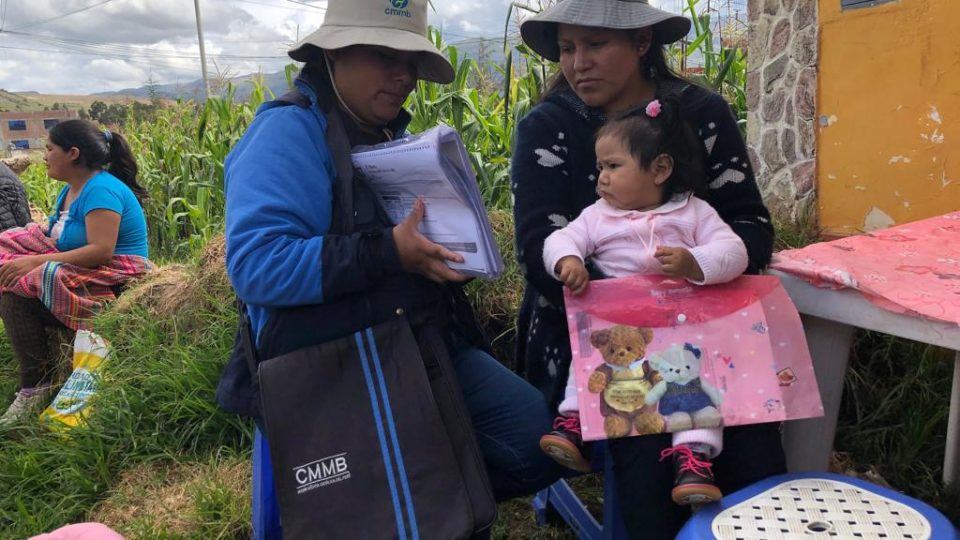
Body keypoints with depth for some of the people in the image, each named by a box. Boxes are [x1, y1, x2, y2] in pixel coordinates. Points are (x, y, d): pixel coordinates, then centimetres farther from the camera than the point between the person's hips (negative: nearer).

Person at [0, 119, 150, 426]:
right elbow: (58, 239, 14)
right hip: (76, 271, 10)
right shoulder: (71, 188, 15)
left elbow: (100, 251, -26)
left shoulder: (100, 190, -15)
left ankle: (36, 386, -13)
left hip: (114, 279, -10)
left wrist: (36, 262, -23)